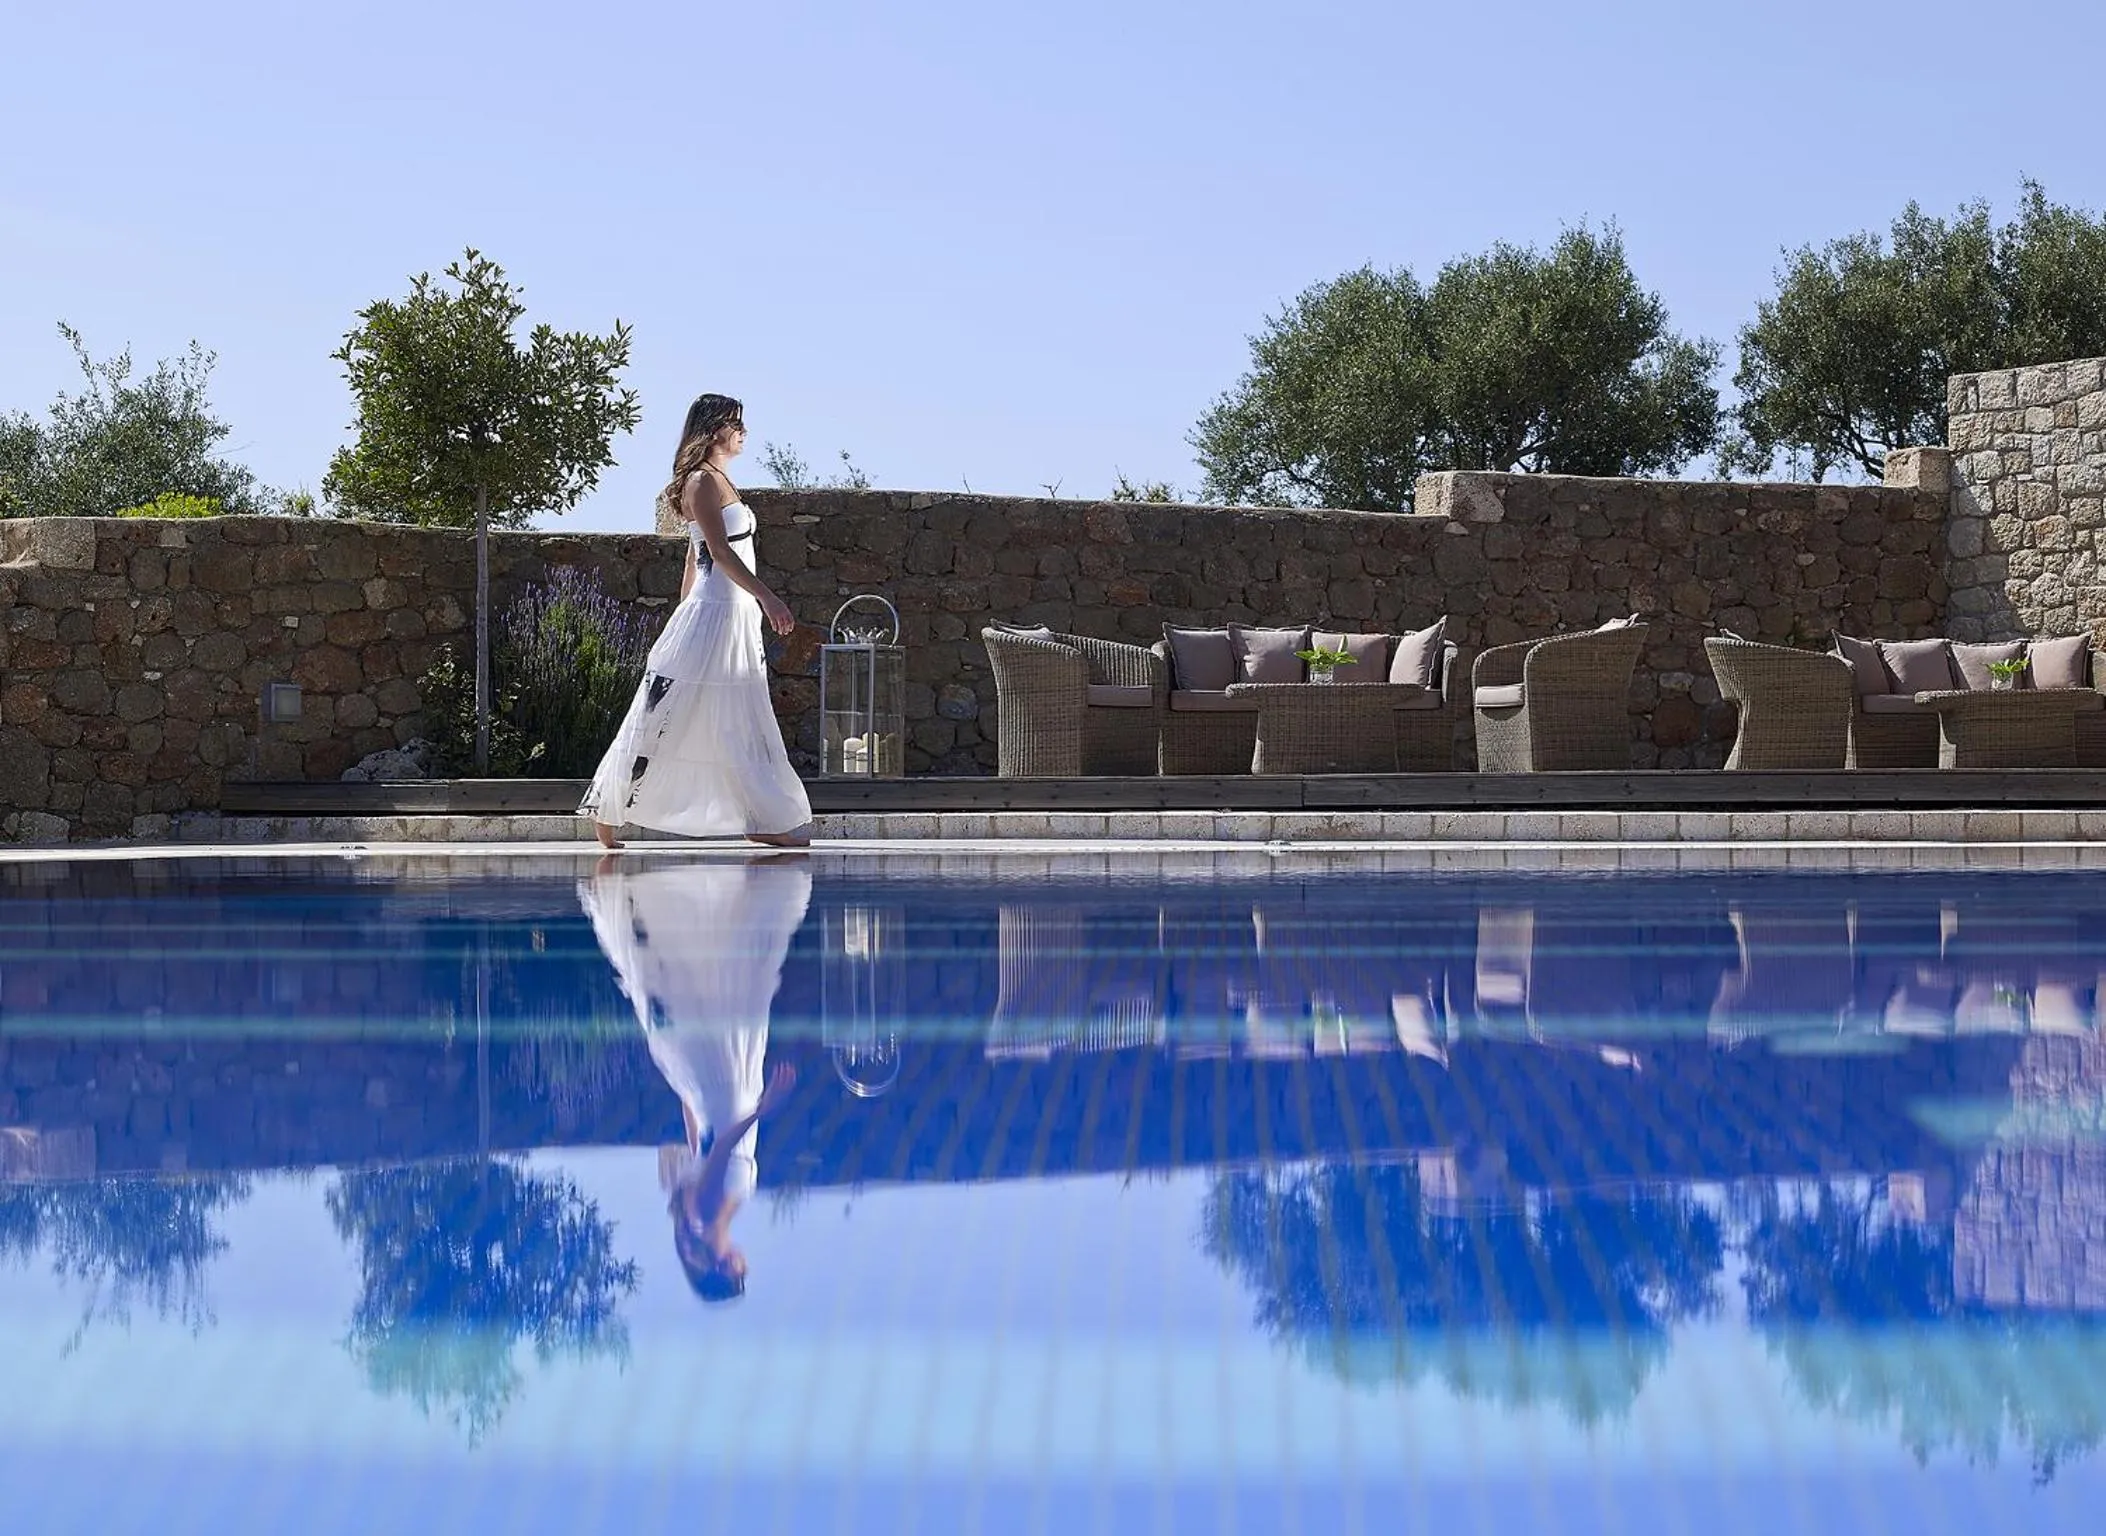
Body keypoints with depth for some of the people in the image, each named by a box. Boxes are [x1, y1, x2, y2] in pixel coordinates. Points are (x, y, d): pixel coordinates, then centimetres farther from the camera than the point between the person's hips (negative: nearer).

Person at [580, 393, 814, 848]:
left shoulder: (717, 481, 18)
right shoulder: (702, 481, -11)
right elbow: (719, 550, -20)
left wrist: (685, 616, 22)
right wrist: (766, 596, -26)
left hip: (735, 618, 10)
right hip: (712, 614, -10)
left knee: (745, 723, 8)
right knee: (662, 723, -5)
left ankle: (767, 821, 9)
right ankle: (608, 811, 3)